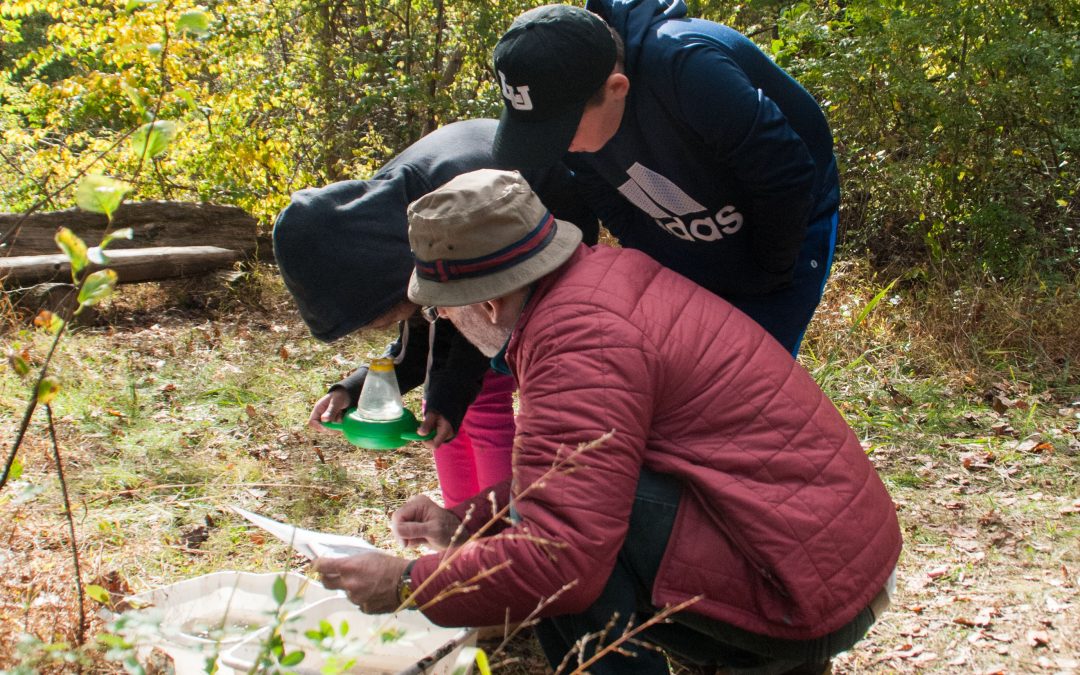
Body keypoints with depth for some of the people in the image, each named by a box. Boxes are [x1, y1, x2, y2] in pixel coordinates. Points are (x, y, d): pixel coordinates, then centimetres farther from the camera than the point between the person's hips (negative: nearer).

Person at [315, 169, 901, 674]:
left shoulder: (580, 338, -20)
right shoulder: (602, 273, 9)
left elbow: (557, 560, -26)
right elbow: (570, 470, 21)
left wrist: (406, 586, -14)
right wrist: (466, 523, 11)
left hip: (807, 594, -10)